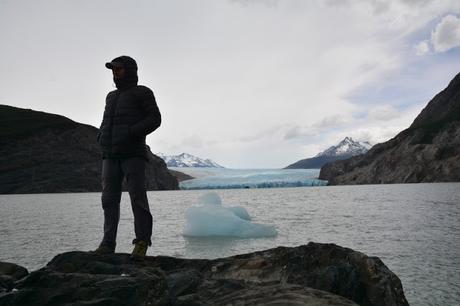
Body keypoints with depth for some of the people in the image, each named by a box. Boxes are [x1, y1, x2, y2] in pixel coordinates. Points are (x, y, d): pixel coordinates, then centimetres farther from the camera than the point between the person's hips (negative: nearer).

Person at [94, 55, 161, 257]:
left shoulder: (142, 92, 4)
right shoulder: (112, 97, 24)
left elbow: (154, 119, -6)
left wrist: (131, 132, -18)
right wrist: (101, 137, 7)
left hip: (133, 153, -6)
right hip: (111, 155, 6)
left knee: (137, 197, -12)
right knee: (109, 198, -1)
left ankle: (142, 242, -6)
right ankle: (108, 244, 2)